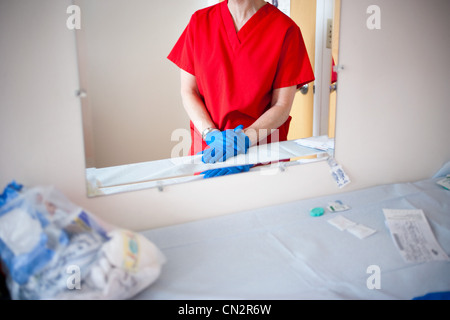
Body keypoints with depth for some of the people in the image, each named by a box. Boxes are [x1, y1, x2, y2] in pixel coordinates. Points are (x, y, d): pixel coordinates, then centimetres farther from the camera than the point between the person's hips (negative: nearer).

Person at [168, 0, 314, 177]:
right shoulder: (200, 21, 5)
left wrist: (244, 139, -19)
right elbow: (188, 92, 5)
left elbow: (282, 106, -4)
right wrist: (211, 134, -10)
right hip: (207, 150, 2)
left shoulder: (285, 29, -4)